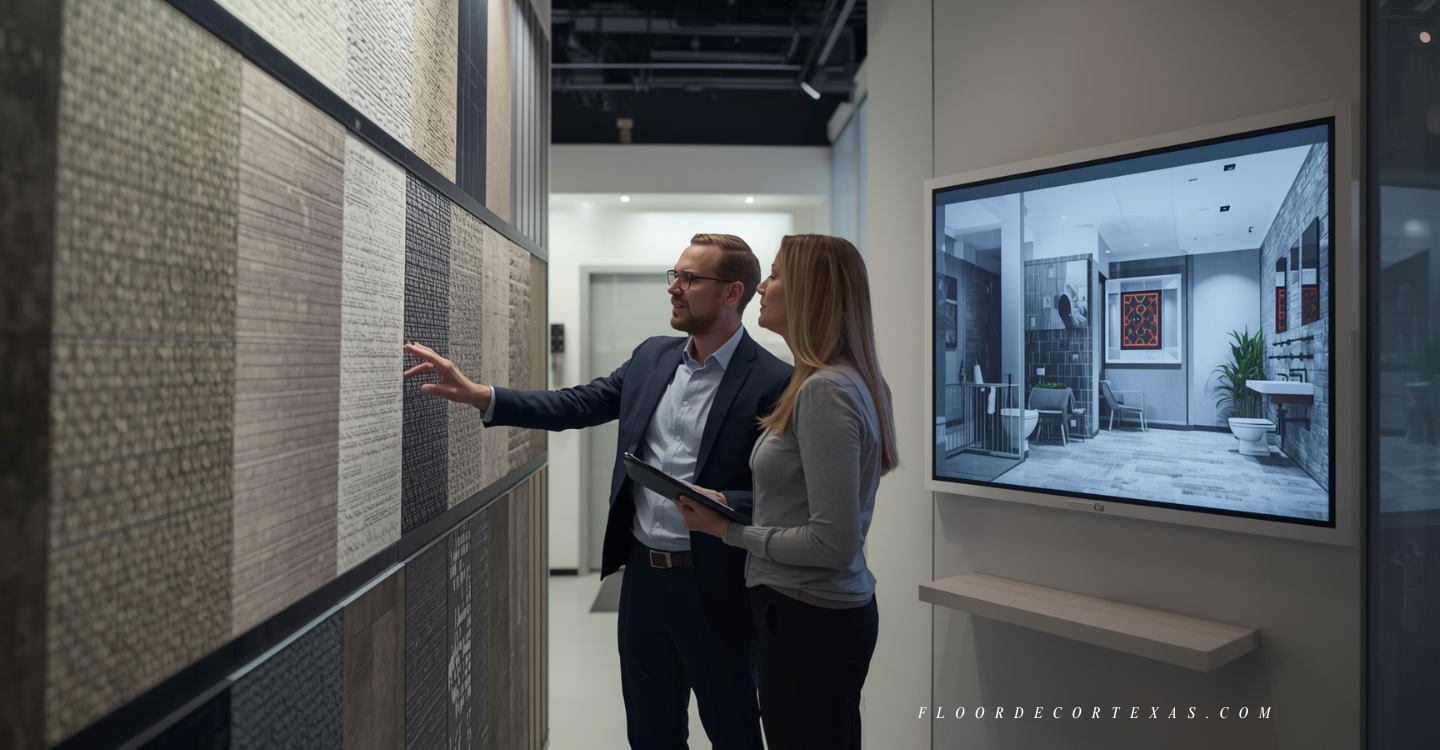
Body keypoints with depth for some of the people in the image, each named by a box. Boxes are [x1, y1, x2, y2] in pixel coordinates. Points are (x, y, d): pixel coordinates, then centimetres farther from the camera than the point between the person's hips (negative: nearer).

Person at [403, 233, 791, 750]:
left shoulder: (773, 381, -14)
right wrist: (476, 394, -4)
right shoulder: (652, 356, 5)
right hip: (642, 574, 6)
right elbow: (576, 405, 5)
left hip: (712, 587, -5)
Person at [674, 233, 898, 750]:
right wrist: (731, 504, 5)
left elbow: (833, 544, -24)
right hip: (817, 611, 9)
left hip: (809, 620, -9)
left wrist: (726, 530, -15)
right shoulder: (844, 380, 7)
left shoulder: (825, 389, -22)